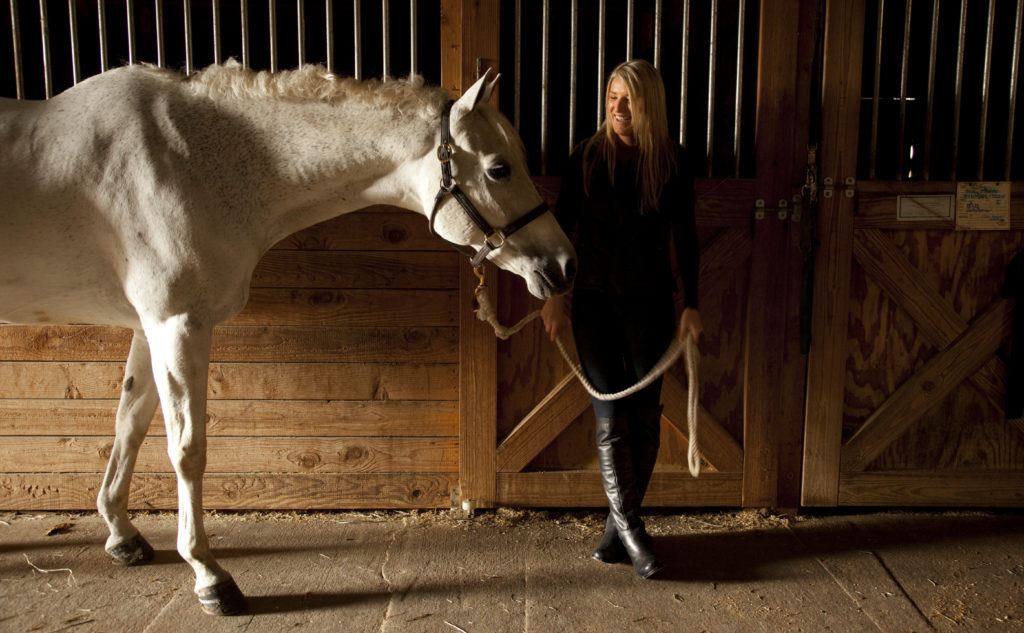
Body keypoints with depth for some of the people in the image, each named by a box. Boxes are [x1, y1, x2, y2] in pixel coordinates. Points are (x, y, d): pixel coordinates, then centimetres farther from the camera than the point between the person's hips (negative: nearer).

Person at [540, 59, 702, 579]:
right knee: (611, 416, -2)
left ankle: (619, 524, 18)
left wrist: (691, 305, 0)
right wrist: (552, 294, -1)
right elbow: (562, 225, 3)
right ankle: (629, 528, 7)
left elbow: (684, 237, 4)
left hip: (649, 301, 1)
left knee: (645, 412, 4)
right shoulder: (587, 156, 0)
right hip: (593, 299, 0)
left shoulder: (671, 161, 0)